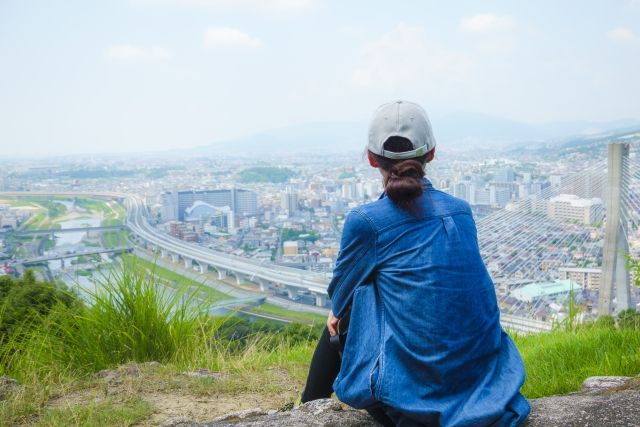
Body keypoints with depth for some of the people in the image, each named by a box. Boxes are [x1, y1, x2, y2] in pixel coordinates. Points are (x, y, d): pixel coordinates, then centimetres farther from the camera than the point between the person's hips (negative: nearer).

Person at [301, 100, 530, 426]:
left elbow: (340, 294, 6)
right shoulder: (462, 210, 5)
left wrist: (338, 310, 31)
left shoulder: (365, 220, -10)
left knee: (338, 321, 24)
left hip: (415, 379, -5)